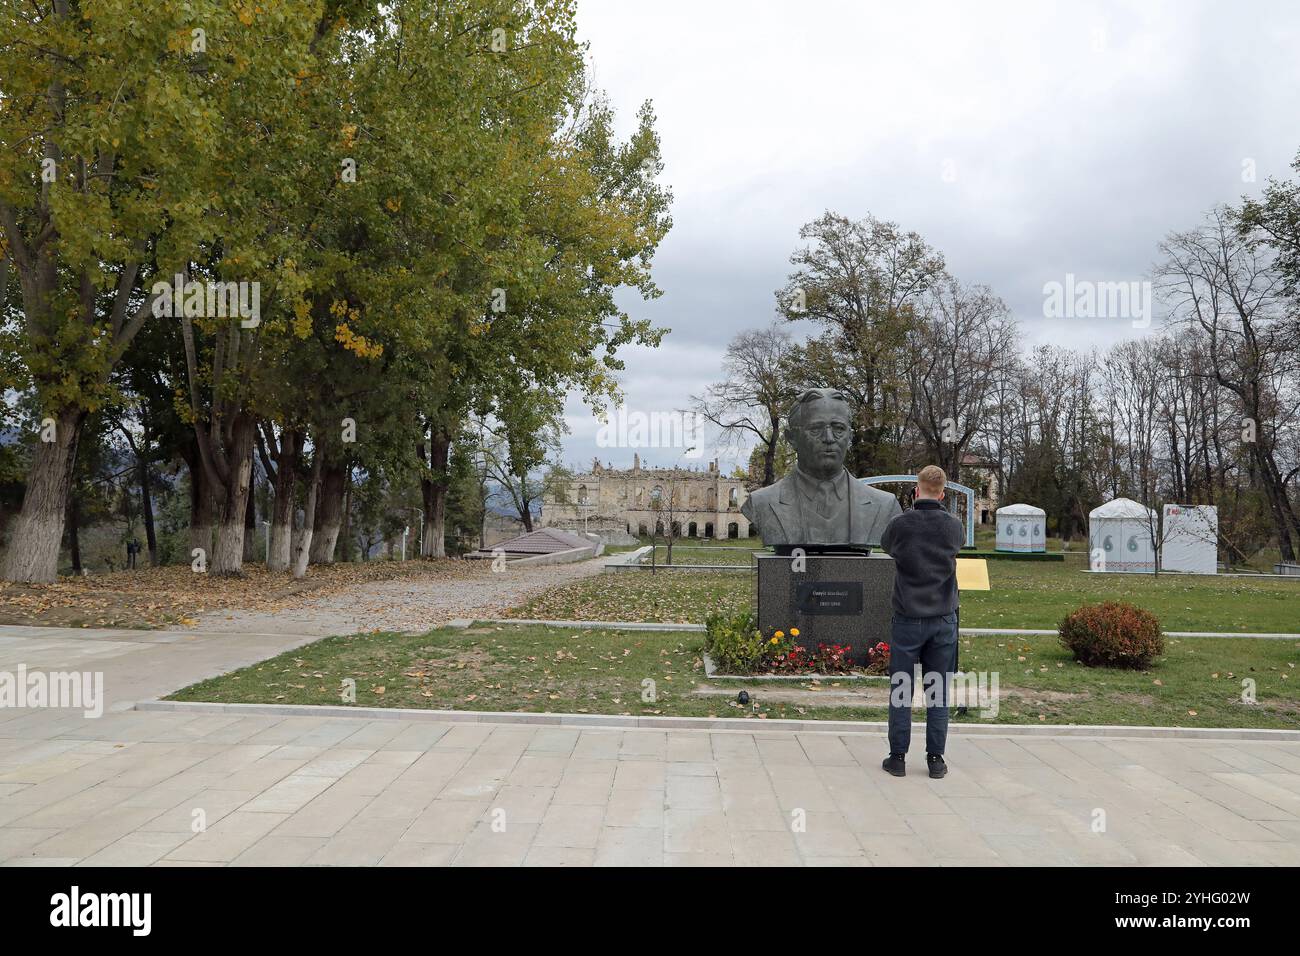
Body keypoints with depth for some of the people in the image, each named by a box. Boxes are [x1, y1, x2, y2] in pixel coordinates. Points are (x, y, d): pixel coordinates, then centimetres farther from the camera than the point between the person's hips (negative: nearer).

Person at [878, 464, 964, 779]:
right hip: (943, 620, 2)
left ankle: (898, 757, 10)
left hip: (907, 620, -2)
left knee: (901, 690, 6)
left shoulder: (901, 524, -11)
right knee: (939, 692, 8)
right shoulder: (953, 526, -4)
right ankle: (936, 759, 12)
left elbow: (885, 543, 11)